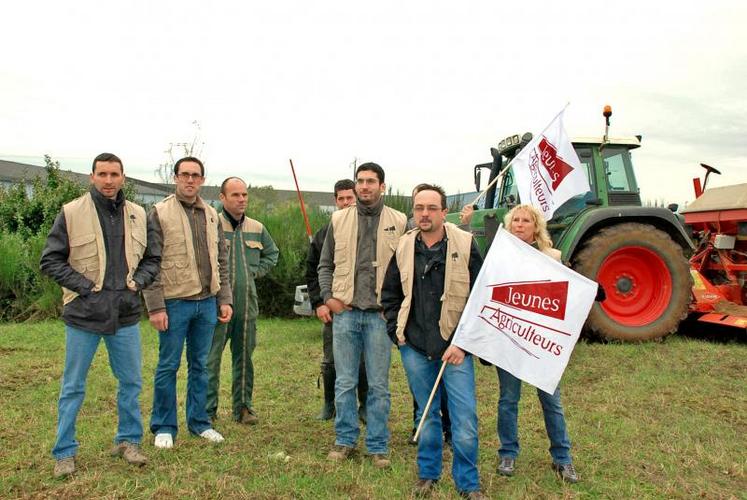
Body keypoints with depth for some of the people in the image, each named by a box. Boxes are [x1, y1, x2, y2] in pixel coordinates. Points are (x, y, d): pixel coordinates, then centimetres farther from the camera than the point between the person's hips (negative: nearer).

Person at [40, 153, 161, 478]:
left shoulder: (138, 215, 5)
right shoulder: (72, 212, -6)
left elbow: (152, 259, 13)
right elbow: (50, 260, -5)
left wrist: (137, 282, -3)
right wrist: (84, 285, -12)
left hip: (126, 314, 4)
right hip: (83, 314, -3)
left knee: (131, 382, 12)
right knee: (73, 387, 8)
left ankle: (128, 441, 29)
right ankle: (64, 453, 22)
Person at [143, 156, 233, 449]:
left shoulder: (211, 215, 11)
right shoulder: (160, 213, -4)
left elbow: (221, 261, 14)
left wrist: (224, 299, 8)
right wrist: (155, 306, -13)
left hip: (207, 302, 5)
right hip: (175, 302, -5)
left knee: (200, 365, 14)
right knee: (168, 366, 5)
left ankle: (199, 422, 26)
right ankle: (164, 427, 19)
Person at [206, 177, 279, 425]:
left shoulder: (257, 228, 9)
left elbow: (272, 253, 24)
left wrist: (256, 270, 11)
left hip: (247, 303, 5)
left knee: (244, 356, 12)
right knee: (211, 357, 0)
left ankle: (243, 406, 24)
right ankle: (208, 409, 13)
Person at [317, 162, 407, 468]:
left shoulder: (399, 222, 2)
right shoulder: (339, 220, 8)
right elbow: (325, 265, 13)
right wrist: (328, 297, 1)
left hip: (380, 314, -1)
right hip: (345, 312, 2)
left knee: (379, 385, 6)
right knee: (344, 382, 9)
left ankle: (378, 446, 19)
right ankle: (345, 440, 25)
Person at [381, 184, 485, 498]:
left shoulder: (465, 245, -6)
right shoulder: (403, 248, 4)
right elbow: (390, 294, 16)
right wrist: (397, 331, 6)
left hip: (455, 347, -3)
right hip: (414, 347, 3)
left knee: (464, 420, -4)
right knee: (427, 414, 16)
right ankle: (427, 474, 34)